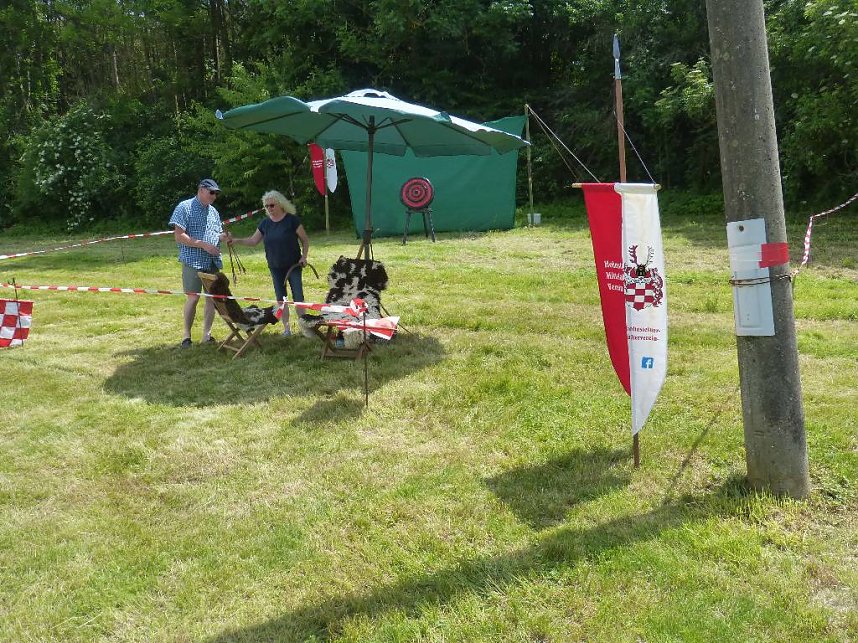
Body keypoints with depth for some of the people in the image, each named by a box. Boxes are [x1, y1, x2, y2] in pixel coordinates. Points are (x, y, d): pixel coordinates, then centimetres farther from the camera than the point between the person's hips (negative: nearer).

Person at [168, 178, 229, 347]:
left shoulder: (213, 211, 16)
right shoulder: (185, 207, -4)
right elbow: (179, 236, -12)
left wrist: (224, 237, -1)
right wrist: (204, 245, -18)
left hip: (213, 262, 6)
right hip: (193, 261, -6)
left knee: (212, 297, 5)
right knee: (193, 297, -6)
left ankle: (207, 335, 13)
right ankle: (187, 335, 6)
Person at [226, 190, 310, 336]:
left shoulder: (292, 220, -9)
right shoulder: (265, 223, 5)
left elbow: (305, 240, -3)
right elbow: (253, 240, 9)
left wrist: (304, 257, -14)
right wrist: (234, 240, -3)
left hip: (293, 265, -5)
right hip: (275, 268, 5)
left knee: (298, 297, -5)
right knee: (280, 299, 8)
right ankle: (286, 328, 16)